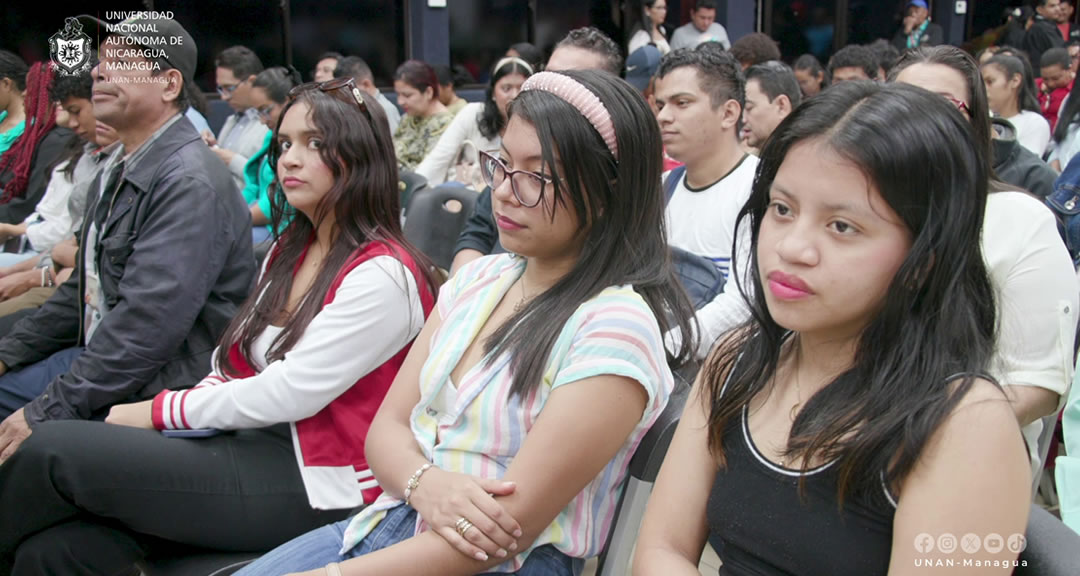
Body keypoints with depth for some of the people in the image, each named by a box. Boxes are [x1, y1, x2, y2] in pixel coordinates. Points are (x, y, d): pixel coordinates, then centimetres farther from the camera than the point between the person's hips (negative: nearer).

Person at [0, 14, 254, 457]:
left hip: (160, 388, -10)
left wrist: (47, 412, -22)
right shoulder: (115, 169, 13)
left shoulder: (189, 183, -20)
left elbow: (149, 323, -27)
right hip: (100, 362, 10)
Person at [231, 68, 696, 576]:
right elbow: (387, 426, 7)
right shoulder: (478, 279, 7)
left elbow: (510, 525, -18)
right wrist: (424, 485, -16)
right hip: (388, 524, 6)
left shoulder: (616, 324, -16)